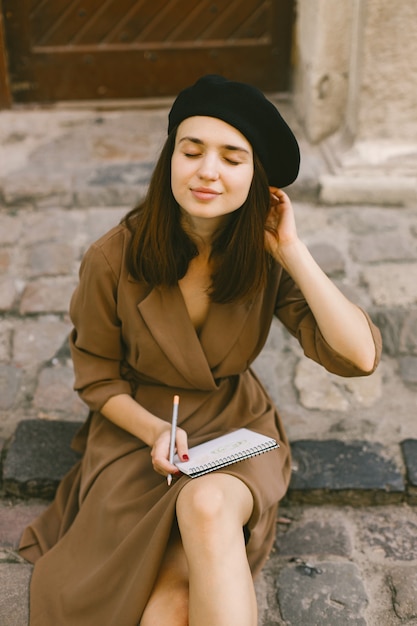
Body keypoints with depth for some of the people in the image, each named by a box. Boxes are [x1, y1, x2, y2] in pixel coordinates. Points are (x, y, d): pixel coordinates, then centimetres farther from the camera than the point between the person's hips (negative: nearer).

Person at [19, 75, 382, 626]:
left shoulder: (265, 259, -11)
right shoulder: (114, 259, -14)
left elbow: (359, 356, -22)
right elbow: (98, 380, -1)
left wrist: (291, 250, -23)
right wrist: (156, 432, -18)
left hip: (237, 432, 1)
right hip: (139, 430, 0)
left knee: (207, 505, -34)